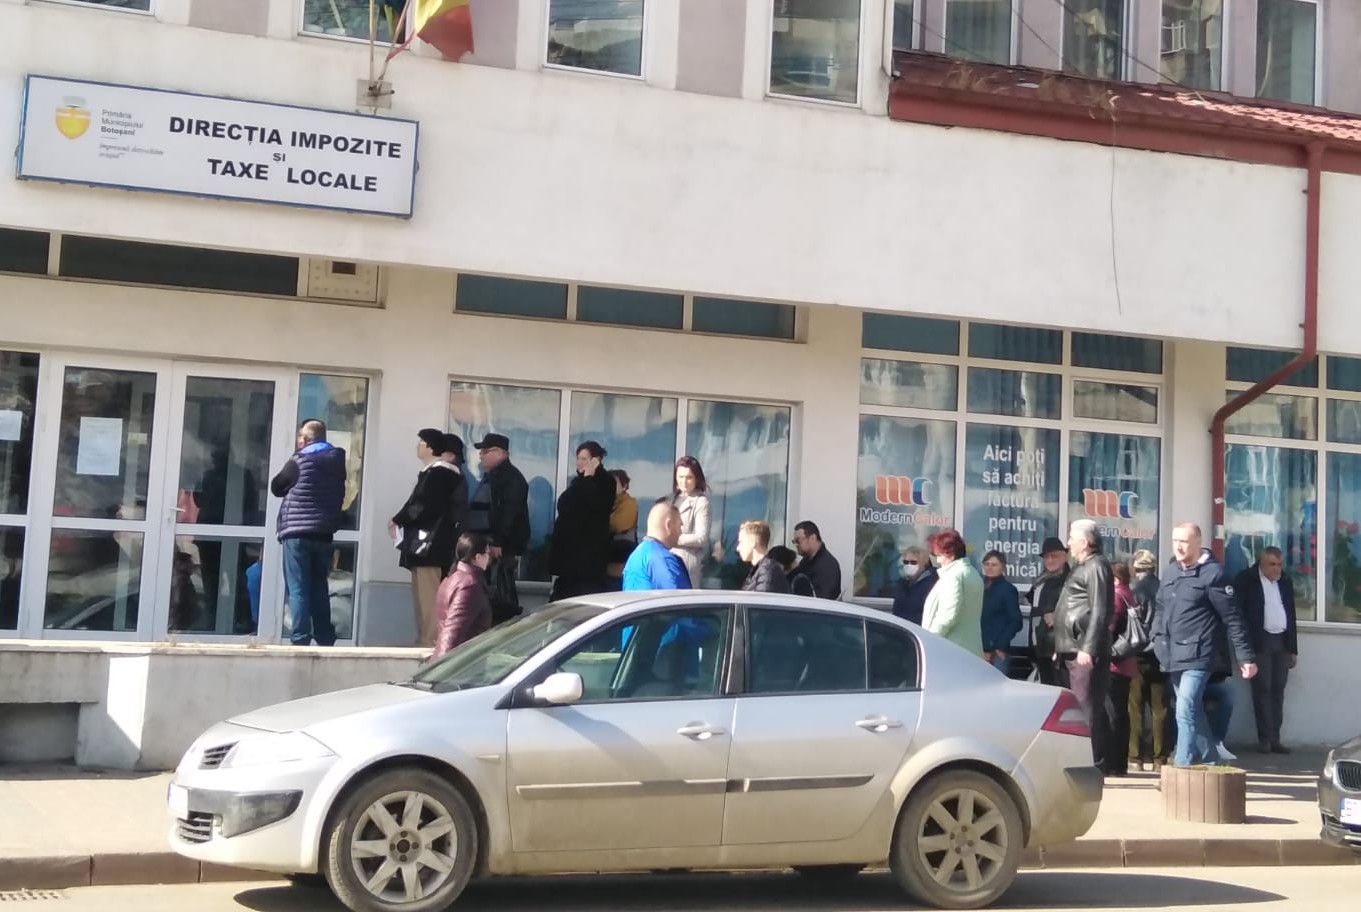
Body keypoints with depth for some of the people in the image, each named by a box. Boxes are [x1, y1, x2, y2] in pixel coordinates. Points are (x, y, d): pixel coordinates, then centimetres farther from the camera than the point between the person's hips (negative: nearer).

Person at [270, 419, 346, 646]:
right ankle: (325, 639, 10)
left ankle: (300, 640, -8)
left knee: (298, 591, -4)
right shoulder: (337, 462, 8)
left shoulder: (300, 461, -8)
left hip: (298, 533, -5)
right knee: (320, 590, 11)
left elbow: (276, 487, 5)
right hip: (324, 534, 5)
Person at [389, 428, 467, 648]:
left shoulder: (438, 473, -13)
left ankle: (429, 644, -11)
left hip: (429, 543, -11)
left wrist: (397, 520, -7)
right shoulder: (434, 471, 19)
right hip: (425, 542, 11)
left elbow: (423, 507, -19)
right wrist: (401, 521, 5)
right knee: (423, 596, 13)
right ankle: (426, 641, 16)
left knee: (428, 597, -11)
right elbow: (419, 504, 20)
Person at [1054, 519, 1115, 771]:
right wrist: (1061, 648, 22)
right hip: (1071, 652, 10)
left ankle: (1095, 763, -6)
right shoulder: (1080, 568, 21)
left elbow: (1099, 612, -17)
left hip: (1085, 653, -10)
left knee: (1088, 708, -8)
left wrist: (1088, 648, -22)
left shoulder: (1096, 566, -8)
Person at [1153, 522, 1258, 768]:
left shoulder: (1212, 572, -7)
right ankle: (1211, 762, 27)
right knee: (1194, 712, 15)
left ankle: (1182, 767, -13)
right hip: (1173, 656, 7)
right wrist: (1157, 639, 10)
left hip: (1196, 656, -7)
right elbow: (1160, 608, 22)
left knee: (1186, 711, -15)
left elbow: (1232, 618, -7)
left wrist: (1246, 657, -7)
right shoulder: (1171, 570, 13)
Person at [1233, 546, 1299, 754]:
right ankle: (1265, 738, -3)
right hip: (1260, 642, -5)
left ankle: (1275, 738, 7)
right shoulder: (1246, 580, -4)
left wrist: (1293, 648, 14)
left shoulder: (1285, 581, 14)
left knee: (1278, 691, 5)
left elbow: (1291, 615, 17)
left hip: (1282, 642, 5)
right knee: (1262, 690, -5)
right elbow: (1238, 612, -8)